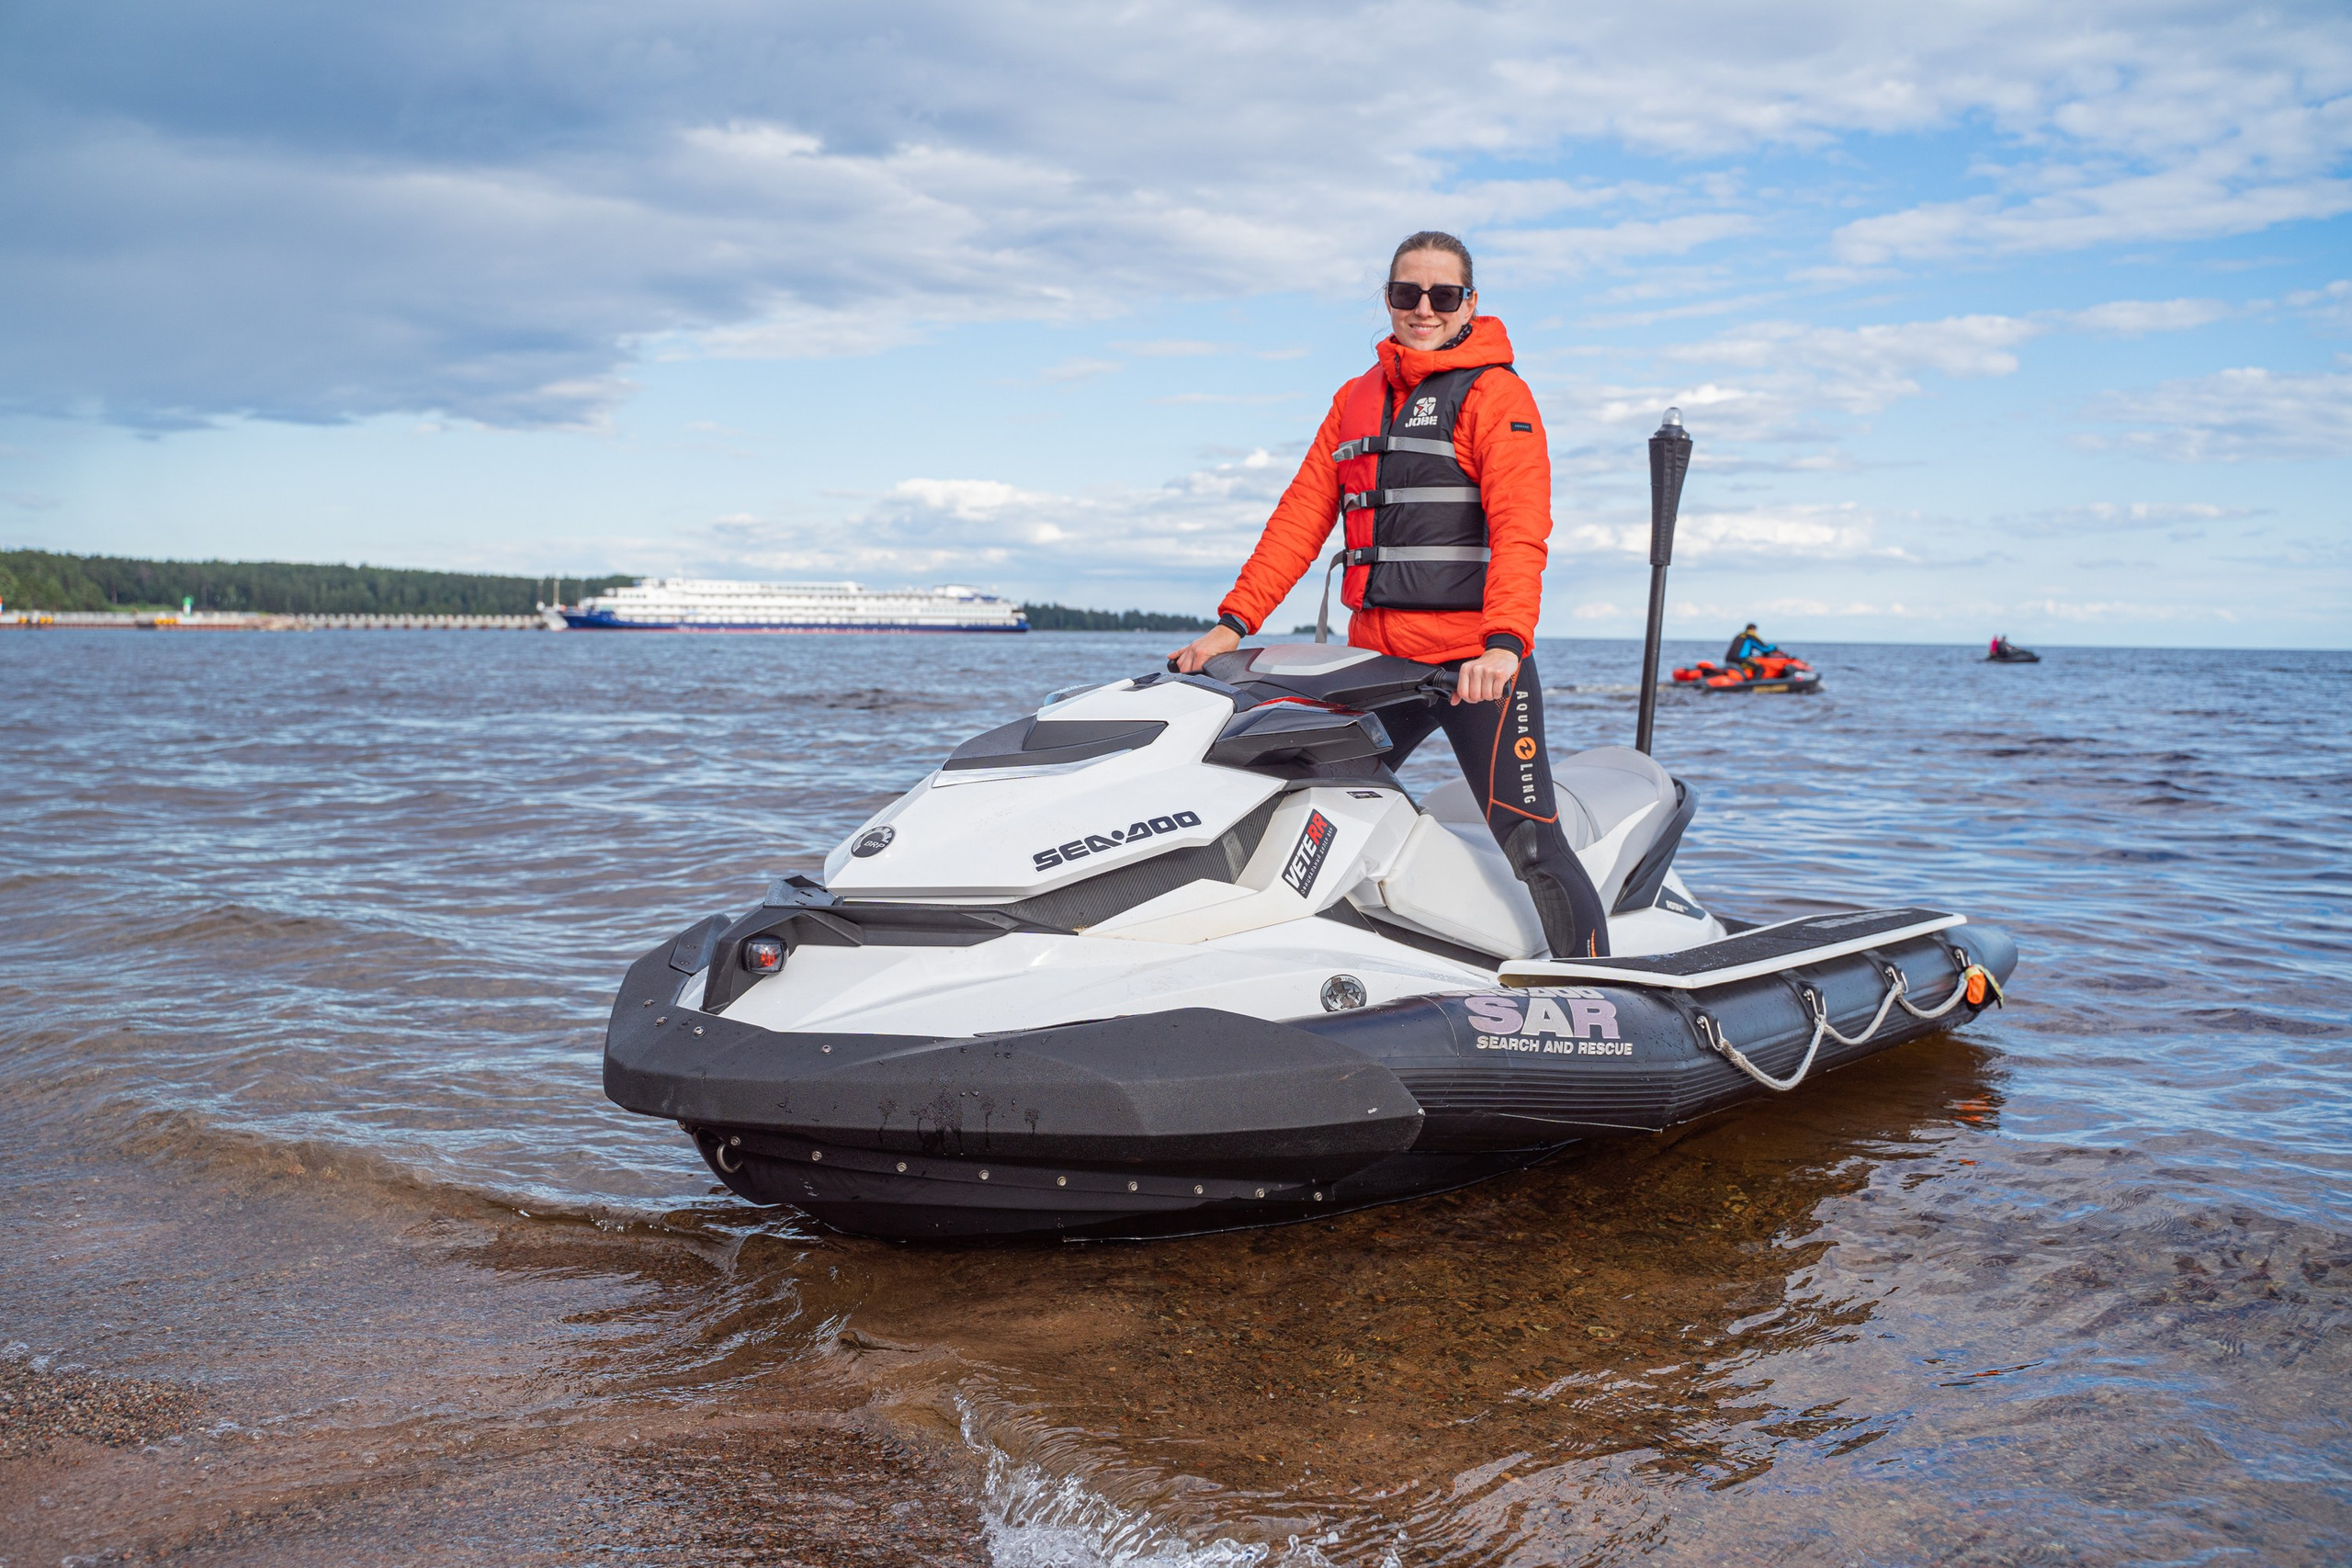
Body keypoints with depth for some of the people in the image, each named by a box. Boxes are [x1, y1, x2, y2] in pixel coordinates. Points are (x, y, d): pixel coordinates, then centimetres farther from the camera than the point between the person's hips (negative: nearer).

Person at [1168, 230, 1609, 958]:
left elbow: (1521, 529, -13)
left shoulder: (1496, 392, -1)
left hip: (1477, 663, -6)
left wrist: (1504, 642, -28)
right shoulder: (1356, 399, 17)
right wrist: (1235, 622, 3)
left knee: (1531, 843, -11)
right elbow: (1301, 516, 14)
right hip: (1373, 661, 6)